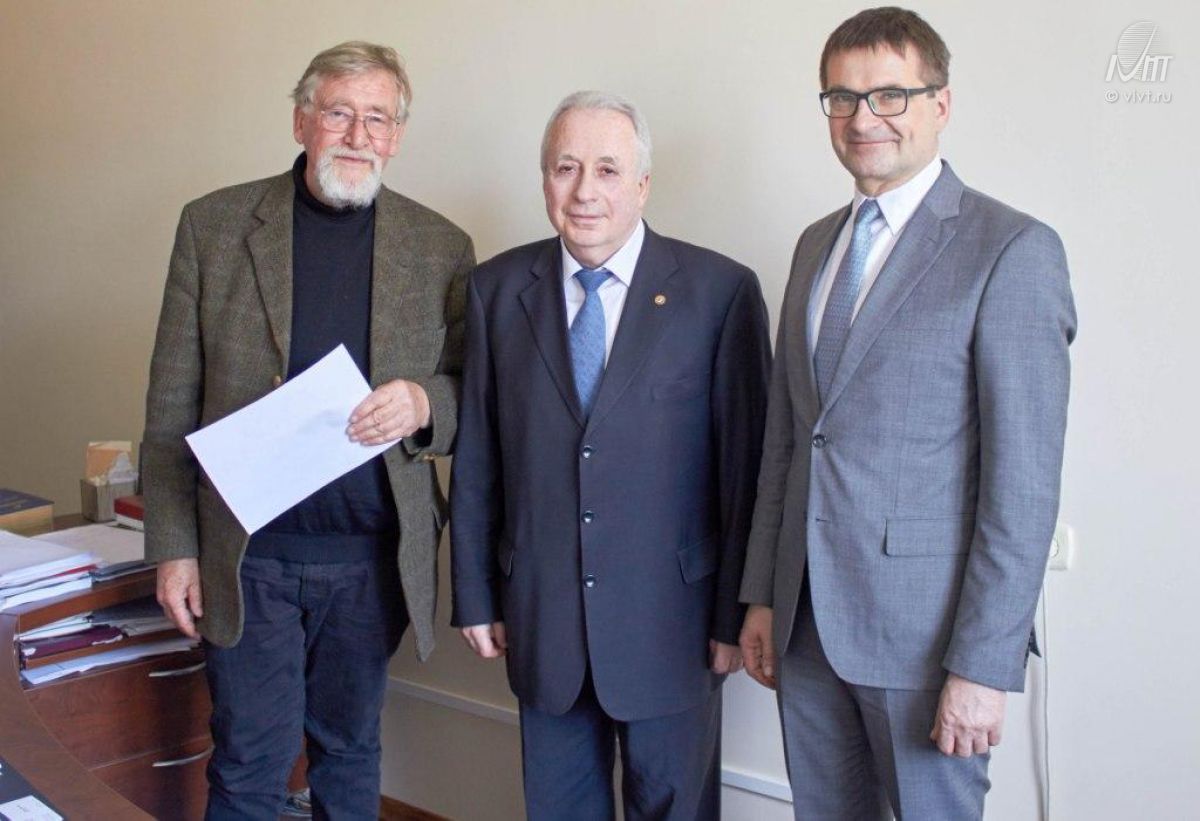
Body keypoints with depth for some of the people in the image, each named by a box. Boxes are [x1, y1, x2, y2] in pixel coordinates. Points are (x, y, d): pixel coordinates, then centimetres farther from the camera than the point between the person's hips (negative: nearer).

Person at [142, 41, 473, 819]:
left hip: (375, 556, 1)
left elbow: (474, 390, 6)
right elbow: (172, 403, 0)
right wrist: (174, 546, -3)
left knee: (351, 754, 17)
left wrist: (423, 403, -18)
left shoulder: (442, 246, 1)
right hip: (248, 552, -1)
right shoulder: (214, 225, -1)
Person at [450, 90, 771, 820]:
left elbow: (747, 463, -7)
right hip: (540, 616, 3)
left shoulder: (721, 291, -8)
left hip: (671, 617, -2)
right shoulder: (497, 289, 2)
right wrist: (476, 594, 5)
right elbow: (476, 458, 4)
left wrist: (737, 613, -6)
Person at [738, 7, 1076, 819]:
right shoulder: (816, 244, 11)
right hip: (807, 617, 6)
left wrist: (984, 663, -16)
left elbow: (1025, 478, -14)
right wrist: (762, 594, 11)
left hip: (925, 625, -6)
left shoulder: (1012, 249, -10)